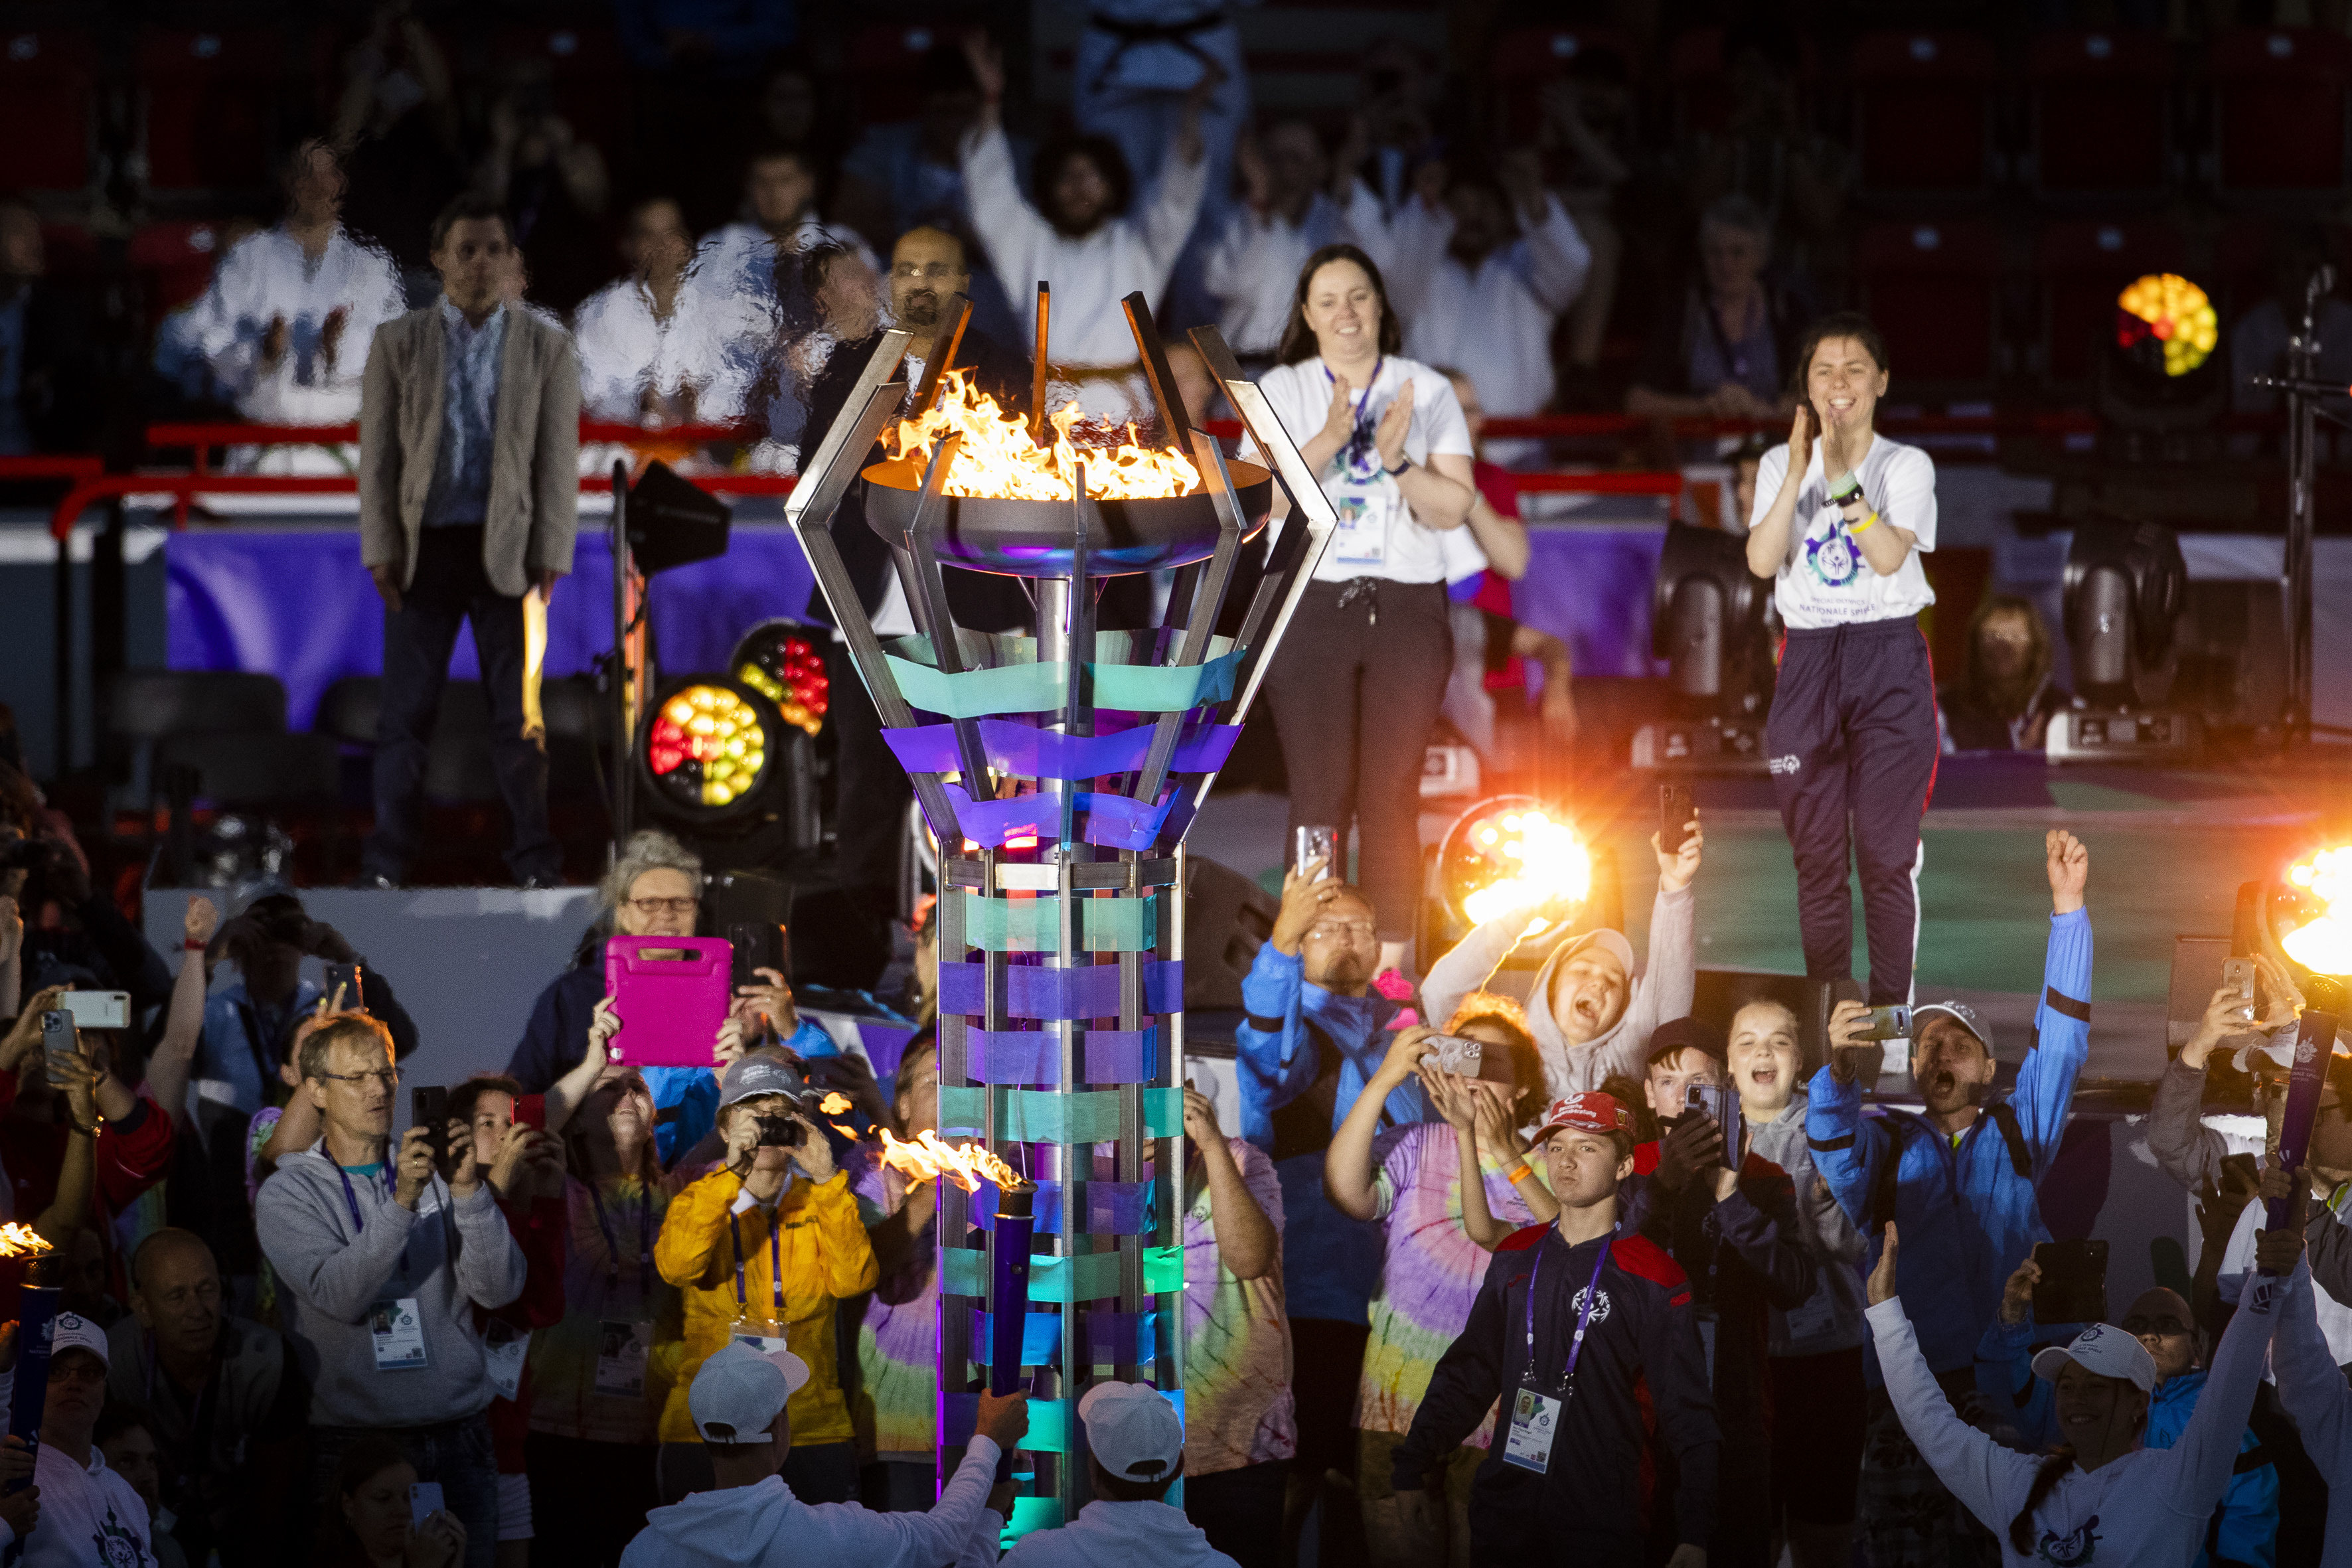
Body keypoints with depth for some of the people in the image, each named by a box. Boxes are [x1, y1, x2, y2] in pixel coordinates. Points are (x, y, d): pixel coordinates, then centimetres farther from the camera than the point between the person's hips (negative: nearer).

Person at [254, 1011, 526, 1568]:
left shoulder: (433, 1173, 9)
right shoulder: (288, 1193, 2)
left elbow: (499, 1288, -2)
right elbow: (338, 1294, -15)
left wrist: (467, 1189, -15)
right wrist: (401, 1202, -23)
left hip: (457, 1437, 3)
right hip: (352, 1438, -3)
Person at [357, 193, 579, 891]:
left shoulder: (546, 348, 4)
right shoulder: (397, 343, 4)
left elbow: (558, 461, 2)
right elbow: (377, 454, 4)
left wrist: (550, 559, -5)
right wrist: (380, 552, -3)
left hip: (505, 550, 0)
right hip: (425, 547, 0)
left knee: (518, 717, 2)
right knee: (406, 715, 2)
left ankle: (535, 867, 9)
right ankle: (386, 866, 8)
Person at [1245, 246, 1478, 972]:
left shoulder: (1426, 392, 10)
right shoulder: (1280, 392, 9)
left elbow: (1454, 506, 3)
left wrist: (1398, 462, -14)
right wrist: (1328, 442, -18)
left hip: (1406, 610, 0)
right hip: (1310, 606, 0)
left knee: (1391, 794, -3)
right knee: (1319, 794, -5)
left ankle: (1391, 967, 0)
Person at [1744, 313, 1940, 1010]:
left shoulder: (1908, 466, 2)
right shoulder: (1780, 466, 8)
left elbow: (1889, 556, -14)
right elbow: (1761, 560, -7)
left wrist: (1842, 477, -21)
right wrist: (1799, 473, -15)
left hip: (1889, 660, -2)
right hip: (1809, 659, 2)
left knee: (1887, 852, -4)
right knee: (1817, 854, 4)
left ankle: (1891, 1010, 1)